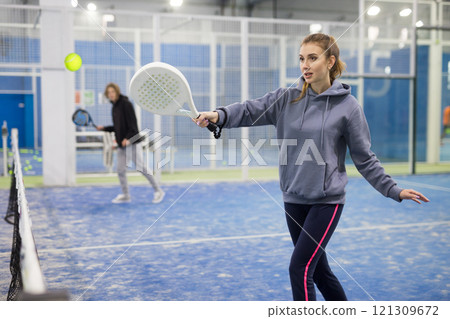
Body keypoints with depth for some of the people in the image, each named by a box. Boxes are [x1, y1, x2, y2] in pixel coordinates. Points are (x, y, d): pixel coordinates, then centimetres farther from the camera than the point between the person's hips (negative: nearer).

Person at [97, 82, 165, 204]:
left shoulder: (126, 103, -9)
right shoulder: (114, 107, 15)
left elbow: (133, 124, -16)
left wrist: (128, 138, -24)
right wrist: (103, 128, 16)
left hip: (132, 143, -8)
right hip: (121, 144, 8)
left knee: (141, 168, -8)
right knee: (120, 170, 6)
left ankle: (158, 191, 3)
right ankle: (125, 195, 17)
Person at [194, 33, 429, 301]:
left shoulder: (347, 106, -6)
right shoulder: (287, 99, 3)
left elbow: (365, 158, 0)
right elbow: (251, 110, -9)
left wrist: (393, 190, -4)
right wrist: (219, 115, -27)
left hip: (327, 200, -5)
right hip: (294, 199, 5)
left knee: (300, 268, -12)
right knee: (318, 269, 17)